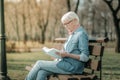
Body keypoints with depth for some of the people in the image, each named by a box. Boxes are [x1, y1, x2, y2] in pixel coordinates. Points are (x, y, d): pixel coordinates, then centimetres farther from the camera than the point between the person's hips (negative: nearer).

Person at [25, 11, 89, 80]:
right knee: (41, 72, -11)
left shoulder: (81, 34, -11)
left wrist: (68, 55, -24)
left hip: (71, 67, -9)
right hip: (66, 64, 9)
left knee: (39, 63, -7)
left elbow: (85, 57, -18)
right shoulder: (72, 34, 20)